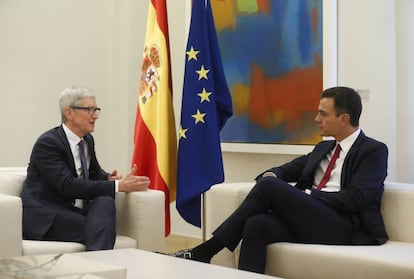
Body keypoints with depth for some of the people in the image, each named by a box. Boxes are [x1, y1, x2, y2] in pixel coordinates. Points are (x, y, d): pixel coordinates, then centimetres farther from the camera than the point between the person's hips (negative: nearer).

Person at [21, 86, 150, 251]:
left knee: (105, 202, -27)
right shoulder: (47, 143, -12)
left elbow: (94, 173, 27)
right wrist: (119, 186, -23)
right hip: (44, 218, -6)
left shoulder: (87, 140, 11)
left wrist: (110, 178, 0)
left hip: (72, 211, 6)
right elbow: (68, 186, -22)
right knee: (101, 229, -29)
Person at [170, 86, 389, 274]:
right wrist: (272, 175, -1)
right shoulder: (323, 148, 25)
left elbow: (355, 199, -11)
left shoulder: (374, 150, 2)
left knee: (269, 186, -23)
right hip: (308, 221, 7)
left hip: (341, 229, -6)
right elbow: (288, 170, 23)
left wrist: (306, 194, -9)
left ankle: (205, 251, -19)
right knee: (256, 224, -26)